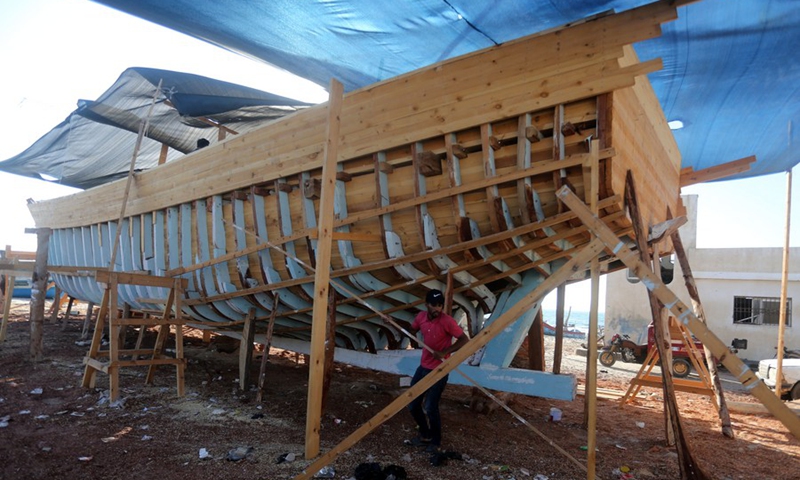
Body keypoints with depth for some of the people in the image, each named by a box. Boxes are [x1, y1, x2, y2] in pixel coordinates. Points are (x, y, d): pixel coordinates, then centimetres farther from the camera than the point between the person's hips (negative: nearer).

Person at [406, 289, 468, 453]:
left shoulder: (447, 321, -20)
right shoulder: (421, 317, -2)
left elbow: (464, 340, -18)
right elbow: (411, 331, 17)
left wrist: (444, 352, -26)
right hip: (423, 367, 7)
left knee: (430, 408, -6)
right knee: (413, 405, 12)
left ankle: (436, 442, 18)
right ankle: (425, 435, 34)